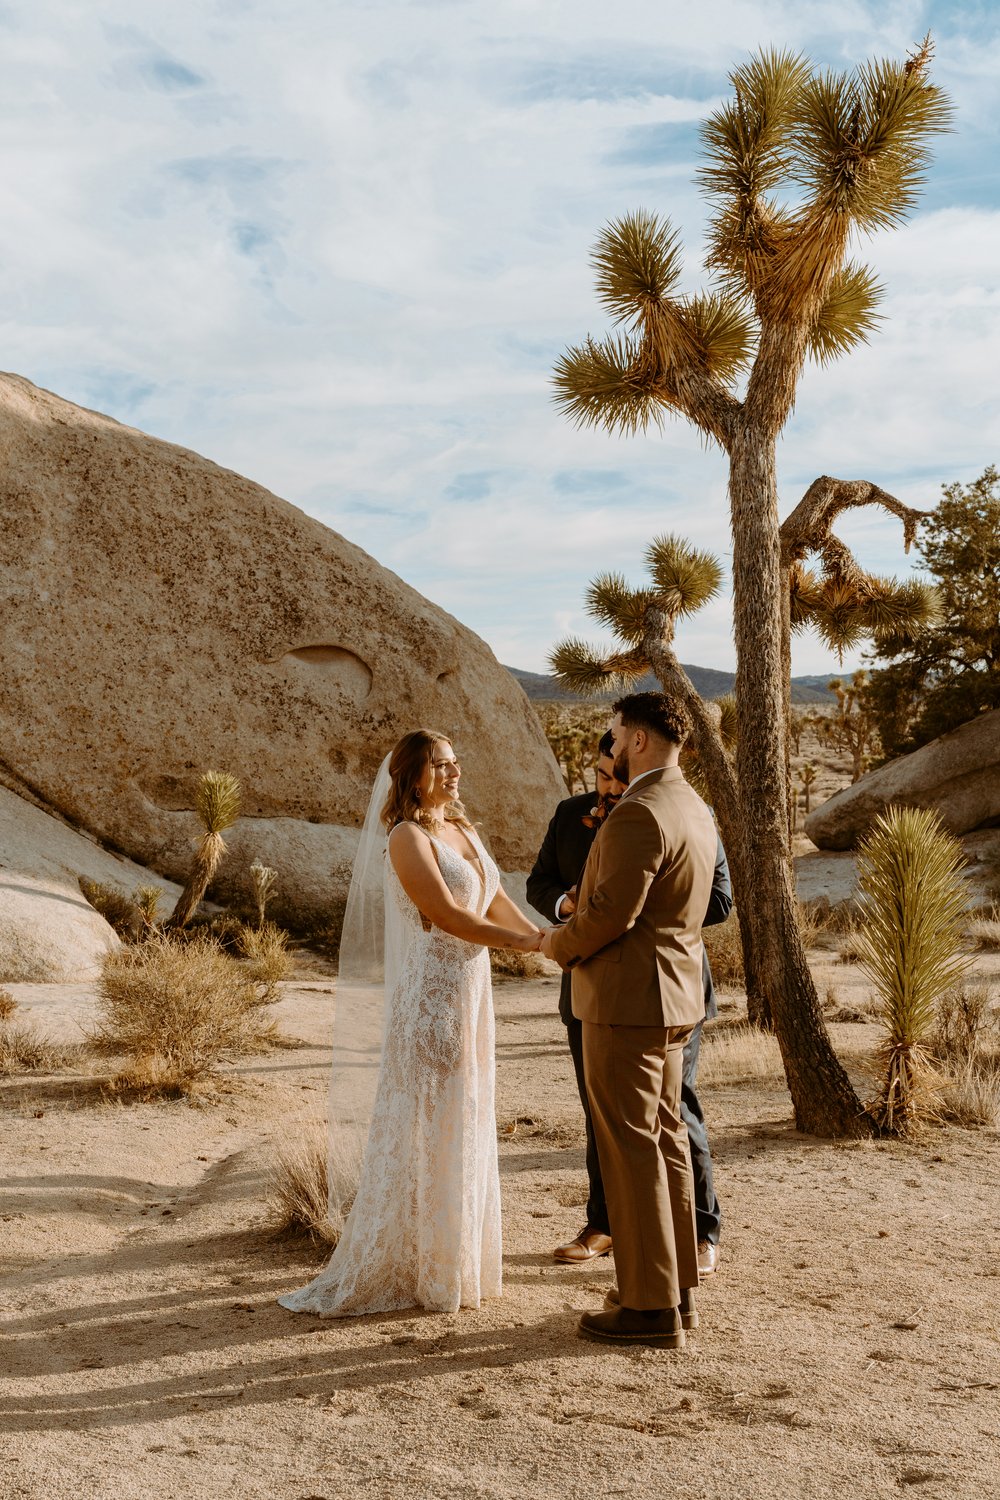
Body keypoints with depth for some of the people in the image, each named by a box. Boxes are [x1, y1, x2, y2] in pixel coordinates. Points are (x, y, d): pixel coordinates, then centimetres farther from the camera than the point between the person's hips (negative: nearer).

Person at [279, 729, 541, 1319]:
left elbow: (498, 901, 9)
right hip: (429, 997, -8)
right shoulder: (407, 837, -12)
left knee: (465, 1128, 14)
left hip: (471, 990, 8)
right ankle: (397, 1269, 11)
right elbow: (446, 915, -18)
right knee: (422, 1131, -1)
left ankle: (454, 1258, 27)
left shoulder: (464, 830, 13)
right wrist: (527, 942, -17)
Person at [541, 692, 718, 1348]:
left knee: (631, 1149, -2)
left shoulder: (639, 814, -20)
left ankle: (650, 1307, 7)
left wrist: (561, 944, -5)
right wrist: (583, 928, 13)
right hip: (672, 999, 10)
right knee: (666, 1140, 15)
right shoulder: (695, 809, 11)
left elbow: (612, 912, -23)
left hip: (626, 1001, -10)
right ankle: (677, 1286, 25)